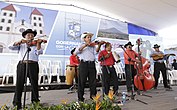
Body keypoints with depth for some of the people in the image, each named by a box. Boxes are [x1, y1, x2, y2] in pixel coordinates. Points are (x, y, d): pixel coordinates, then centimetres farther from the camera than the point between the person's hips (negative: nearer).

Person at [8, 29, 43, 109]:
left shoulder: (35, 45, 14)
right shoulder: (21, 45, 18)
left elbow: (39, 52, -3)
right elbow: (10, 47, 6)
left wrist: (38, 43, -13)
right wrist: (20, 42, -4)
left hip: (33, 65, 0)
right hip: (22, 65, 1)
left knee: (34, 84, 3)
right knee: (19, 84, 1)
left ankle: (35, 101, 15)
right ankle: (16, 103, 11)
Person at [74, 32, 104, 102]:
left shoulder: (93, 46, 18)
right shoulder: (81, 45, 12)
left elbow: (96, 51, -2)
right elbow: (76, 52, -5)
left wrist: (99, 45, -19)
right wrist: (84, 46, -13)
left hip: (92, 64, 3)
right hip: (84, 64, -3)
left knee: (93, 81, 8)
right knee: (82, 81, 2)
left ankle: (93, 95, 23)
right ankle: (80, 97, 13)